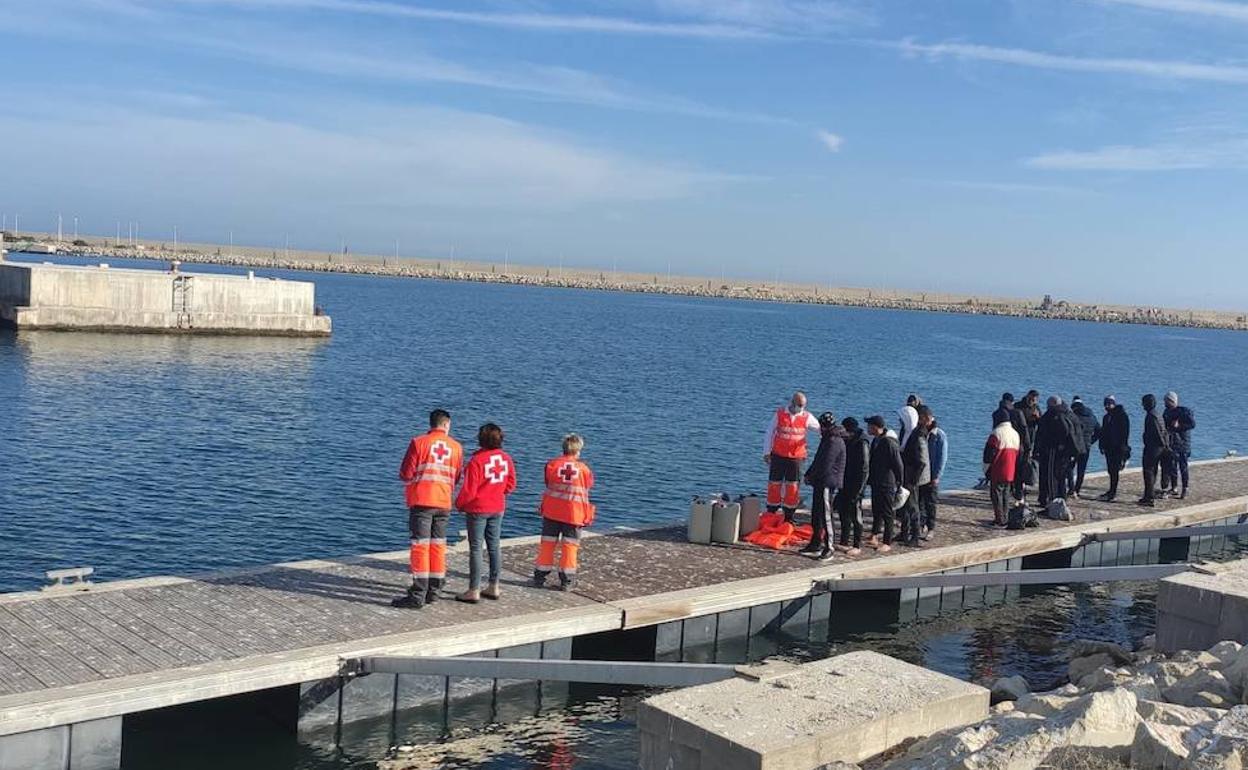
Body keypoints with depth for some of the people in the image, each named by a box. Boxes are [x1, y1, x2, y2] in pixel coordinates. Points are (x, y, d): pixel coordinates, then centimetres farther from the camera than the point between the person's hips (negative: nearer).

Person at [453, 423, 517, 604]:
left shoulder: (476, 461, -19)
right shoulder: (506, 458, -2)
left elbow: (469, 490, -16)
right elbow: (511, 485, 7)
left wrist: (459, 504, 2)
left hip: (477, 509, -6)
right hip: (498, 509, 6)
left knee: (476, 549, -1)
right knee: (494, 547, 14)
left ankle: (474, 591, 1)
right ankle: (493, 587, 20)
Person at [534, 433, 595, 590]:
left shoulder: (552, 464, -3)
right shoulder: (584, 469, -5)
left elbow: (548, 484, 5)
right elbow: (588, 488, 4)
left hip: (552, 511, 2)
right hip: (574, 513, -2)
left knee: (547, 543, 11)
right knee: (570, 545, 4)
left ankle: (540, 576, 16)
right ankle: (567, 580, 4)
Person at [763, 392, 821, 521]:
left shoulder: (807, 417, 2)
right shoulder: (780, 414, 0)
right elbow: (770, 432, 5)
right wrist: (766, 452, 4)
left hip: (796, 457, 1)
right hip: (778, 456, 0)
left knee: (792, 486, 3)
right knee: (774, 484, 4)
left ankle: (789, 517, 13)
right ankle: (770, 514, 15)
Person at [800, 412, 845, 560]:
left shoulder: (834, 441, -16)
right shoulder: (828, 439, 17)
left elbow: (825, 465, -19)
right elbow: (818, 460, 20)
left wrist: (810, 476, -8)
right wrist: (809, 475, 9)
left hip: (828, 483, -10)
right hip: (820, 482, 10)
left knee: (825, 516, -8)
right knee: (816, 515, 13)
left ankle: (828, 548, -3)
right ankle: (815, 545, 20)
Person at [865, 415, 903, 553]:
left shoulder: (889, 443, -21)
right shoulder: (876, 441, 8)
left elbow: (898, 465, -19)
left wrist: (899, 484, -14)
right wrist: (870, 479, 16)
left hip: (887, 485, -9)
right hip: (876, 483, 9)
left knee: (887, 514, 0)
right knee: (876, 511, 15)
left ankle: (888, 543, 7)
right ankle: (874, 537, 25)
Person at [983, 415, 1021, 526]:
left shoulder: (996, 433, -13)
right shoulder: (1016, 434, 11)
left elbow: (989, 453, -13)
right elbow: (1019, 454, 18)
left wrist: (986, 469, -2)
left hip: (997, 472, -7)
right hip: (1011, 473, 7)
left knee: (996, 494, -2)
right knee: (1006, 495, 15)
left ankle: (999, 520, -6)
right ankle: (1005, 519, 17)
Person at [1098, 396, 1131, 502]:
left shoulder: (1122, 415, -7)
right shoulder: (1106, 417, 16)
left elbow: (1125, 432, -11)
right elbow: (1103, 432, 20)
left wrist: (1123, 446, -17)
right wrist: (1102, 445, 13)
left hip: (1118, 448, -7)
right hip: (1109, 448, 7)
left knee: (1114, 470, -10)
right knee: (1110, 470, 11)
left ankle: (1113, 493, -9)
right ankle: (1112, 491, 18)